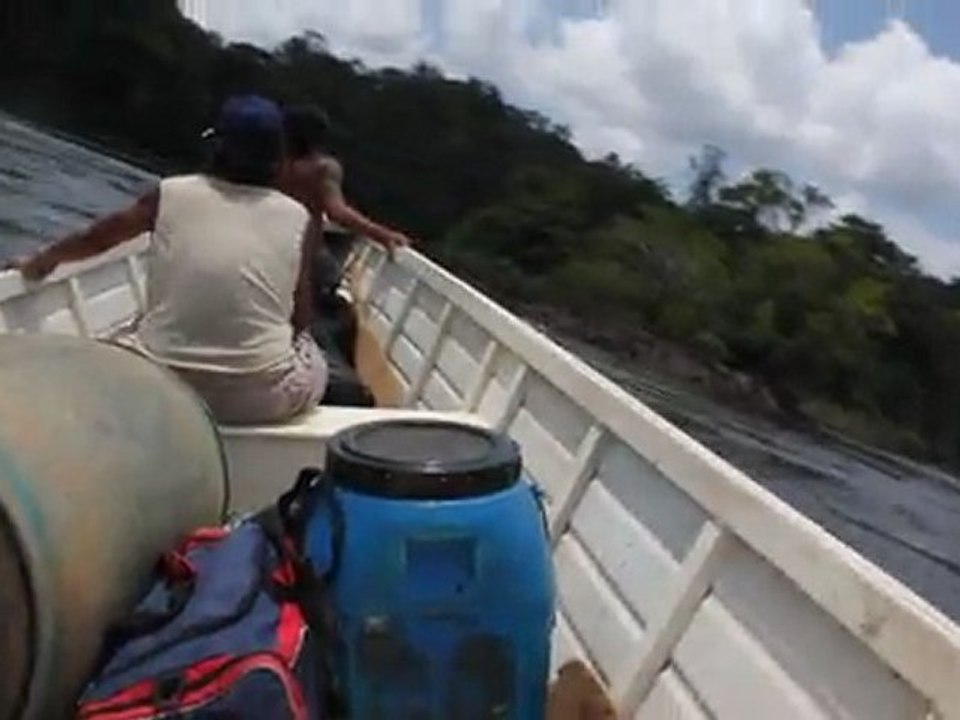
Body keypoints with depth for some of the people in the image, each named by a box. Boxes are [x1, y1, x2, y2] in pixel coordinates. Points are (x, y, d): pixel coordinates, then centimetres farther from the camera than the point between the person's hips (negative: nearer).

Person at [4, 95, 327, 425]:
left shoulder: (171, 195, 2)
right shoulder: (298, 219, -1)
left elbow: (93, 239, 18)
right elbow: (301, 320, 5)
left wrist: (39, 262, 38)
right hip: (263, 397, -1)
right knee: (313, 363, 31)